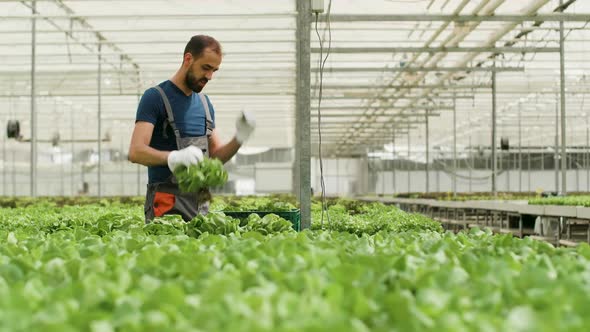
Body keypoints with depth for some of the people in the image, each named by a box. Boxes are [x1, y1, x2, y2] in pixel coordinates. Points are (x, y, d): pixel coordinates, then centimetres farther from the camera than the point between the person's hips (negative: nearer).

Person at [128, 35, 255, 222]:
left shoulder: (205, 103, 15)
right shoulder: (155, 98, -5)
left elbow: (215, 156, 18)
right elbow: (136, 152, -16)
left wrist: (239, 139, -2)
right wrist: (174, 156, -33)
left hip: (200, 203, 6)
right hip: (167, 203, -6)